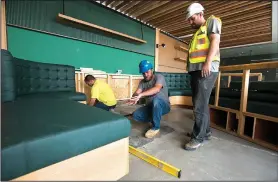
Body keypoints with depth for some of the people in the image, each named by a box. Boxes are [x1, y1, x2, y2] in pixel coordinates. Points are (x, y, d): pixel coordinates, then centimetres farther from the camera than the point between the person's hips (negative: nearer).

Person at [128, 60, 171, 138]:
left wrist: (141, 95, -47)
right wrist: (133, 98, -39)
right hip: (150, 107, 5)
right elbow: (137, 93, -14)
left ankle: (155, 127, -19)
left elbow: (157, 89, -36)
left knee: (156, 99, -38)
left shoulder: (159, 77, -14)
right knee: (135, 115, -19)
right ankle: (153, 120, 9)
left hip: (163, 106, -4)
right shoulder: (142, 82, 3)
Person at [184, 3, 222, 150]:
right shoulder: (197, 32, 30)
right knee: (200, 103, 10)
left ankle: (198, 137, 0)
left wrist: (208, 63, -19)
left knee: (200, 105, -10)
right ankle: (205, 132, 23)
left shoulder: (212, 21, 11)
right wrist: (191, 68, 12)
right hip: (195, 70, 8)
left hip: (206, 69, -8)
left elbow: (215, 41, -6)